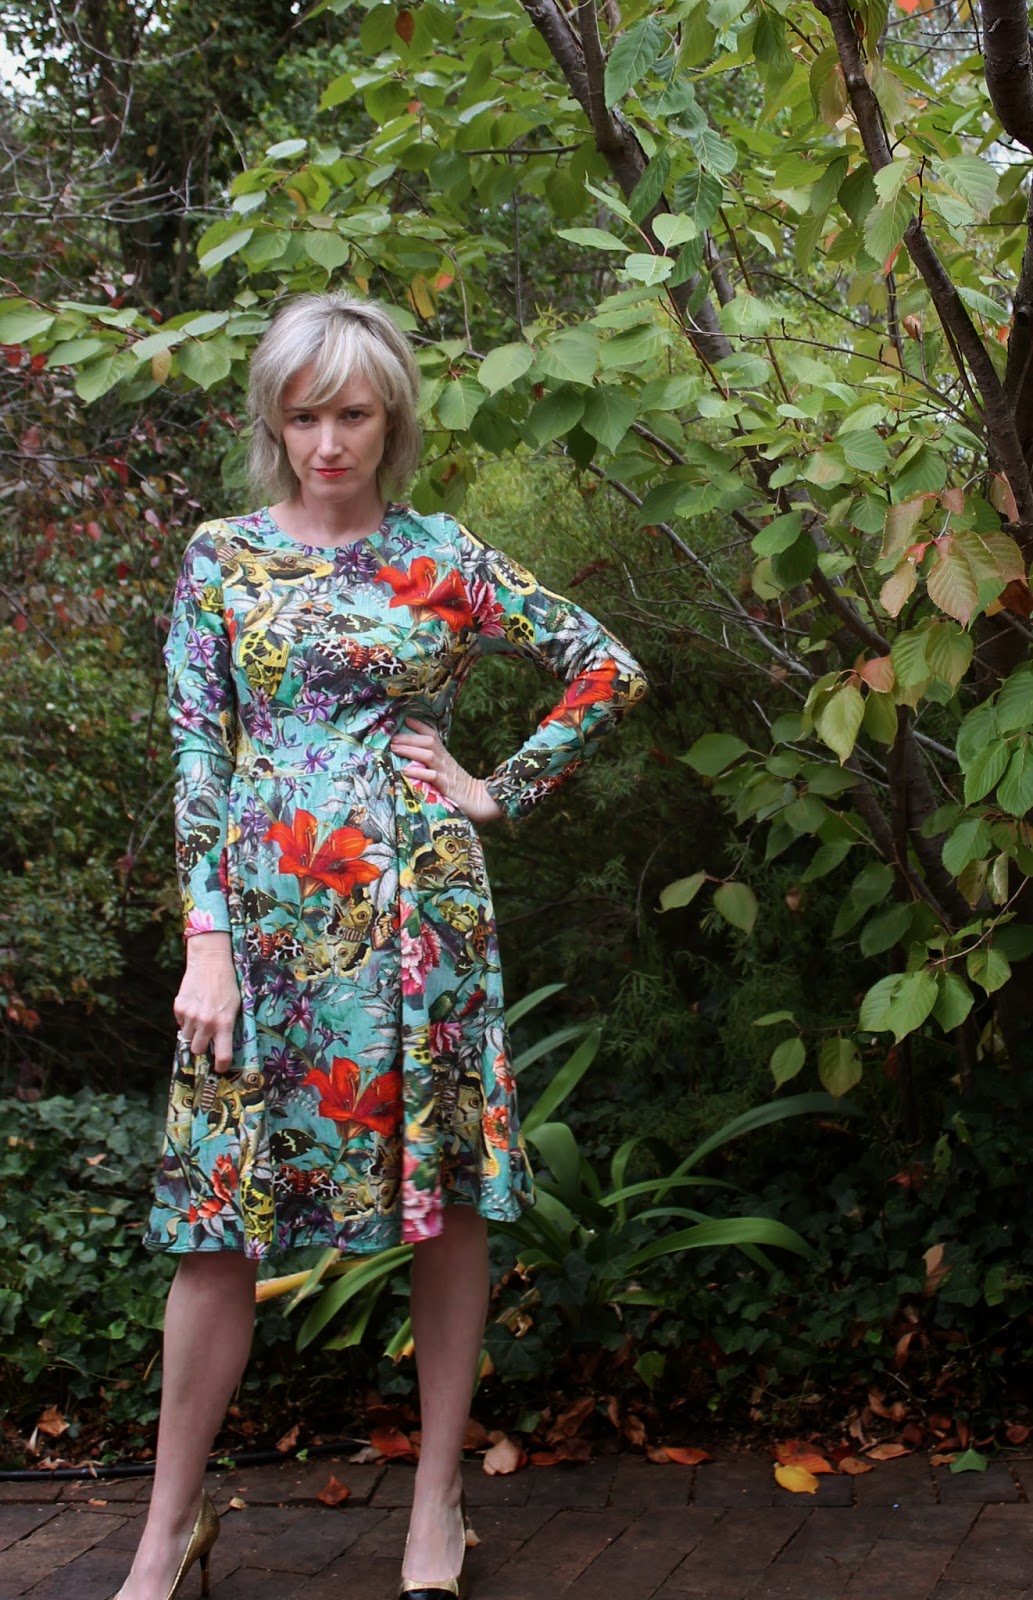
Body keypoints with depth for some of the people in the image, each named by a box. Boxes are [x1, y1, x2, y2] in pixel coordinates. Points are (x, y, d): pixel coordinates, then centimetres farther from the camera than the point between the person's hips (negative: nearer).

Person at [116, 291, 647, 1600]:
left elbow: (609, 668, 10)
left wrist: (501, 792, 3)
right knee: (222, 1217, 0)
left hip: (419, 905, 0)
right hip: (265, 908, 0)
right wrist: (206, 942, -6)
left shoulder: (445, 558, 5)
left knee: (449, 1202, 4)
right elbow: (196, 757, 2)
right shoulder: (221, 555, 6)